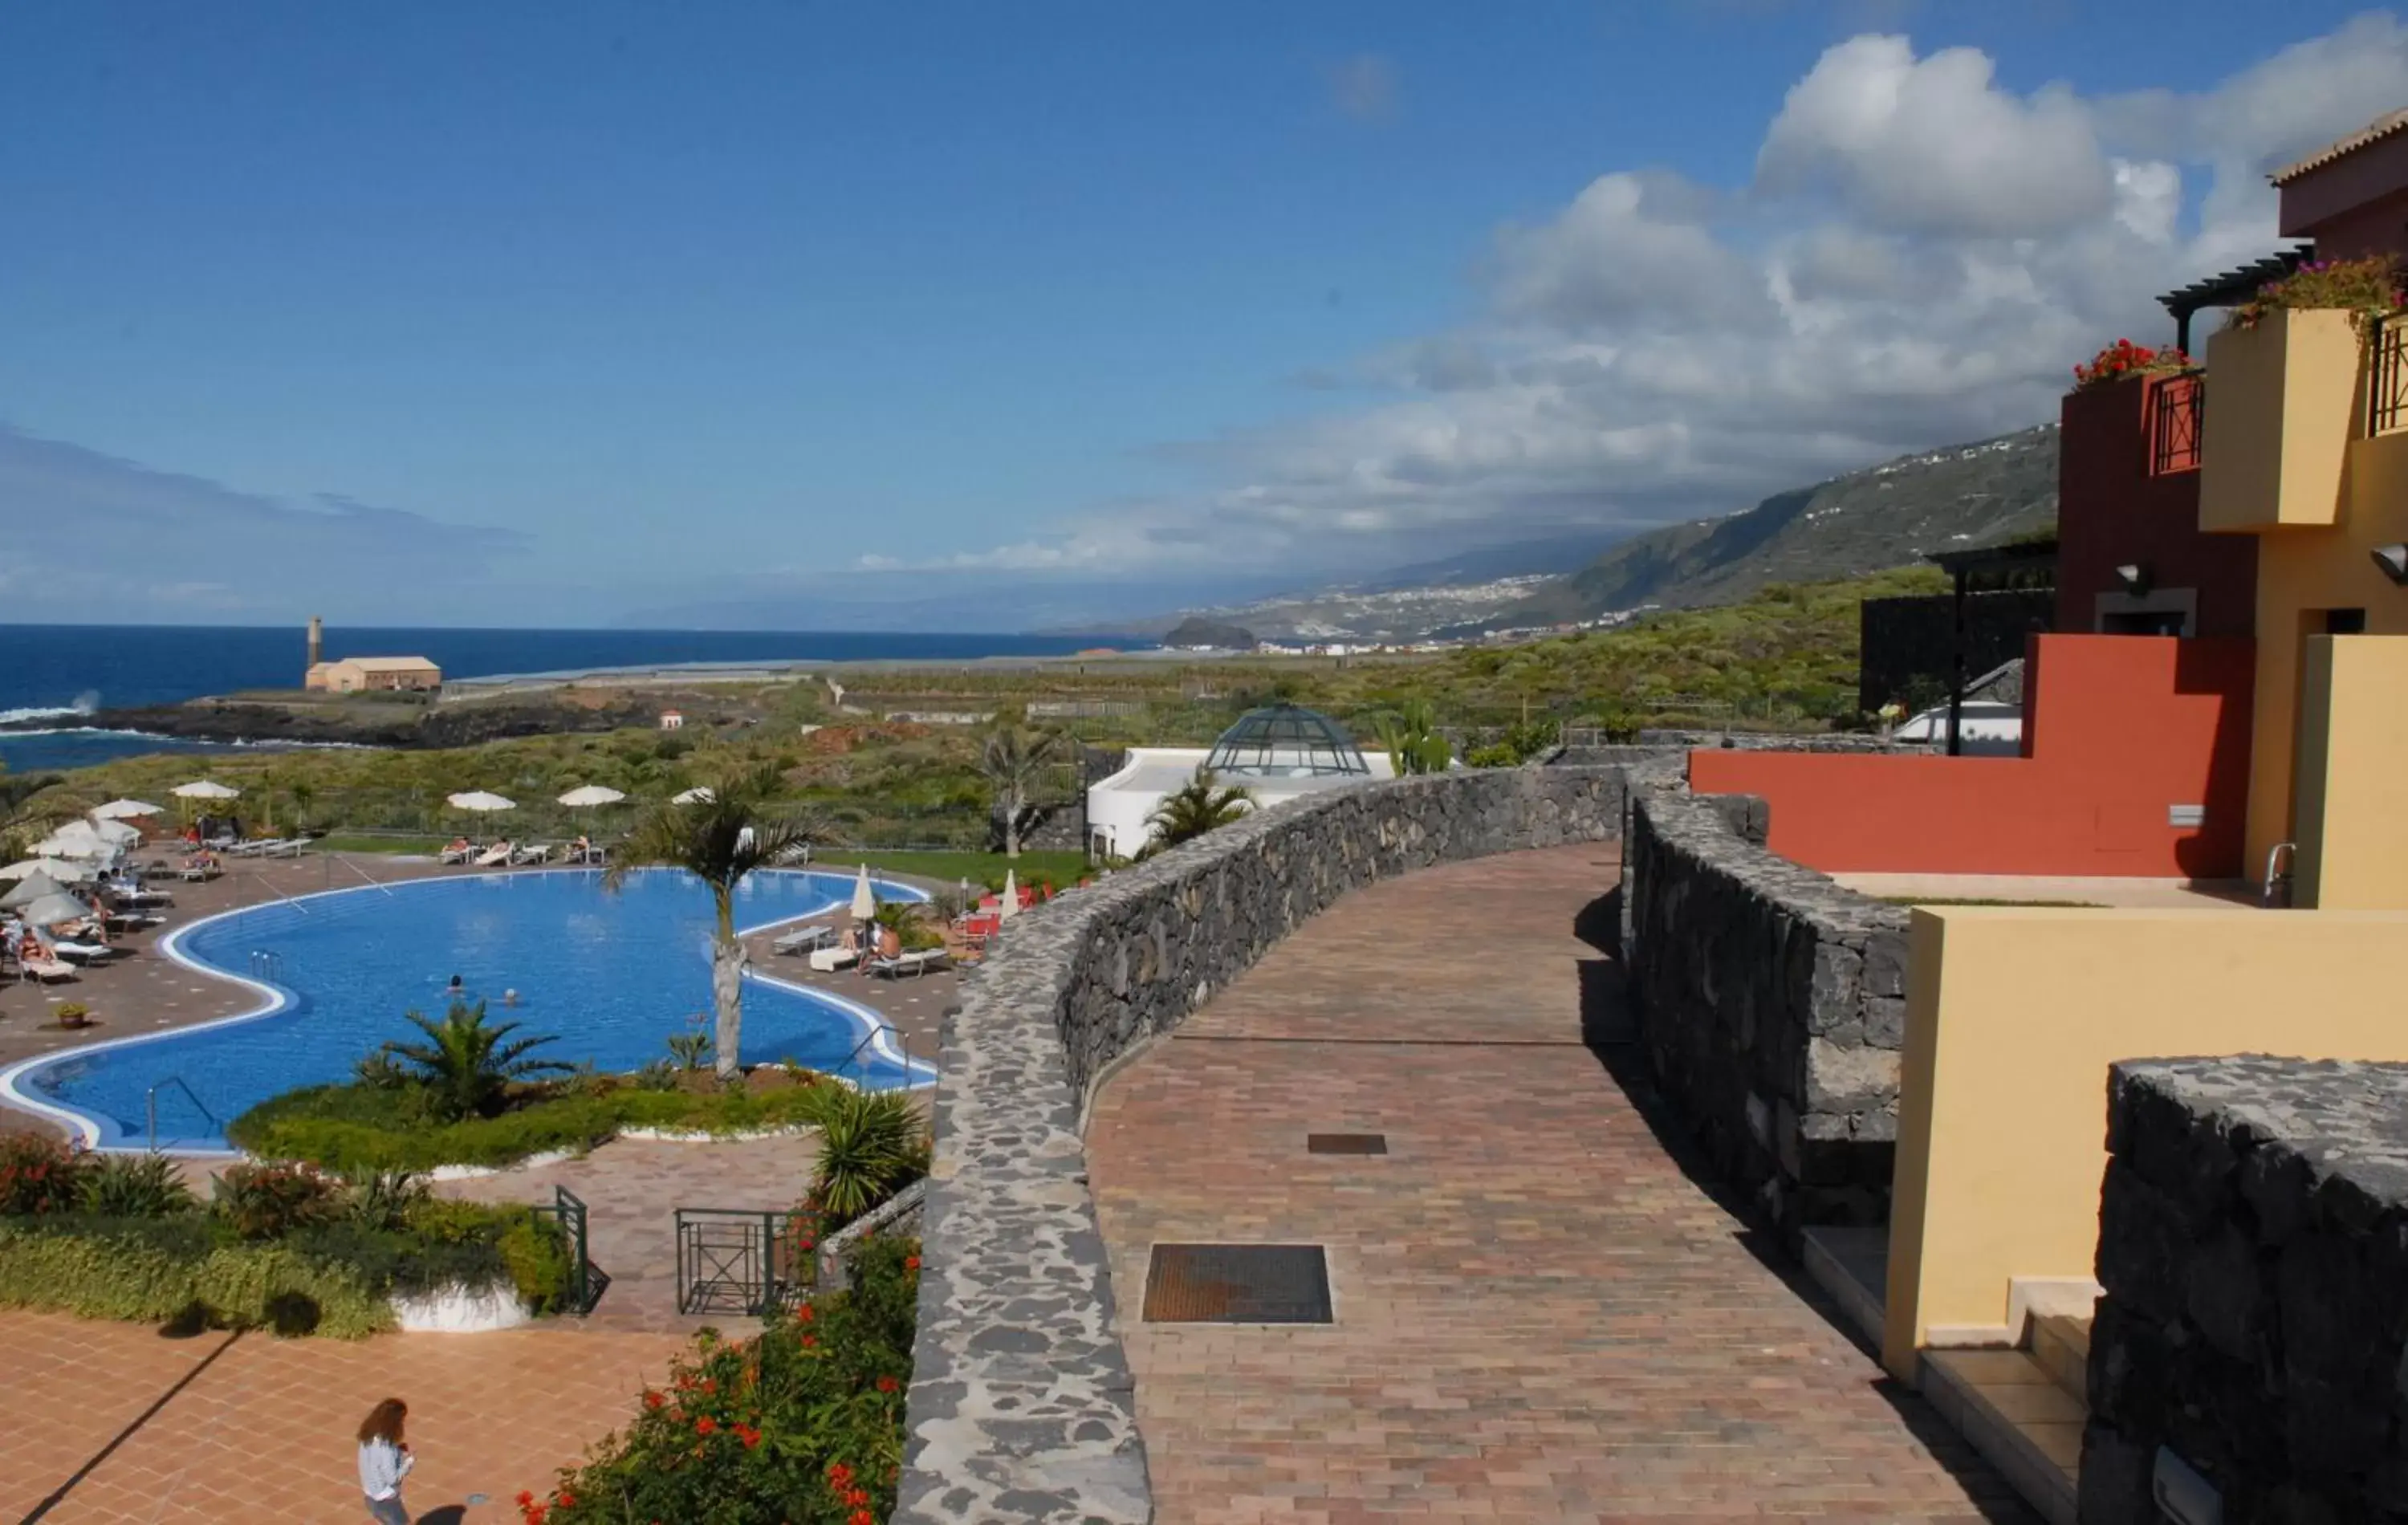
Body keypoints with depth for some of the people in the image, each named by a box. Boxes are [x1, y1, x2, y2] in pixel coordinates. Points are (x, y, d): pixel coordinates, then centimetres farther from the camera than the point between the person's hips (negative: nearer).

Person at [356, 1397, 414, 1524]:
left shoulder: (369, 1436, -4)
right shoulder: (385, 1446, -30)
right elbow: (392, 1478, -27)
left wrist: (398, 1450, 2)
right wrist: (410, 1461, -14)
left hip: (372, 1496, 9)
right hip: (386, 1500, -9)